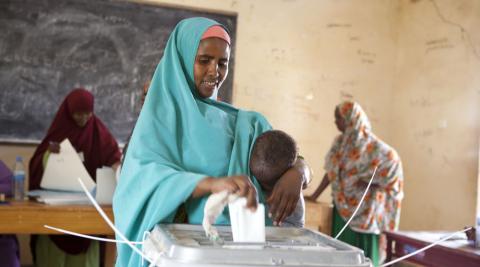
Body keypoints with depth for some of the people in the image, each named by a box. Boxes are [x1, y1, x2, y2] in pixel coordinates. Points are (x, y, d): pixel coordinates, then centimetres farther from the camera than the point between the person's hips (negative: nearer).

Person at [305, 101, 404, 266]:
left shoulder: (370, 144, -12)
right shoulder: (340, 142, 8)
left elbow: (392, 161, -17)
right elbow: (331, 172, 13)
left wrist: (369, 182, -15)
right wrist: (315, 196, 11)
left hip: (363, 208, -6)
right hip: (342, 206, 6)